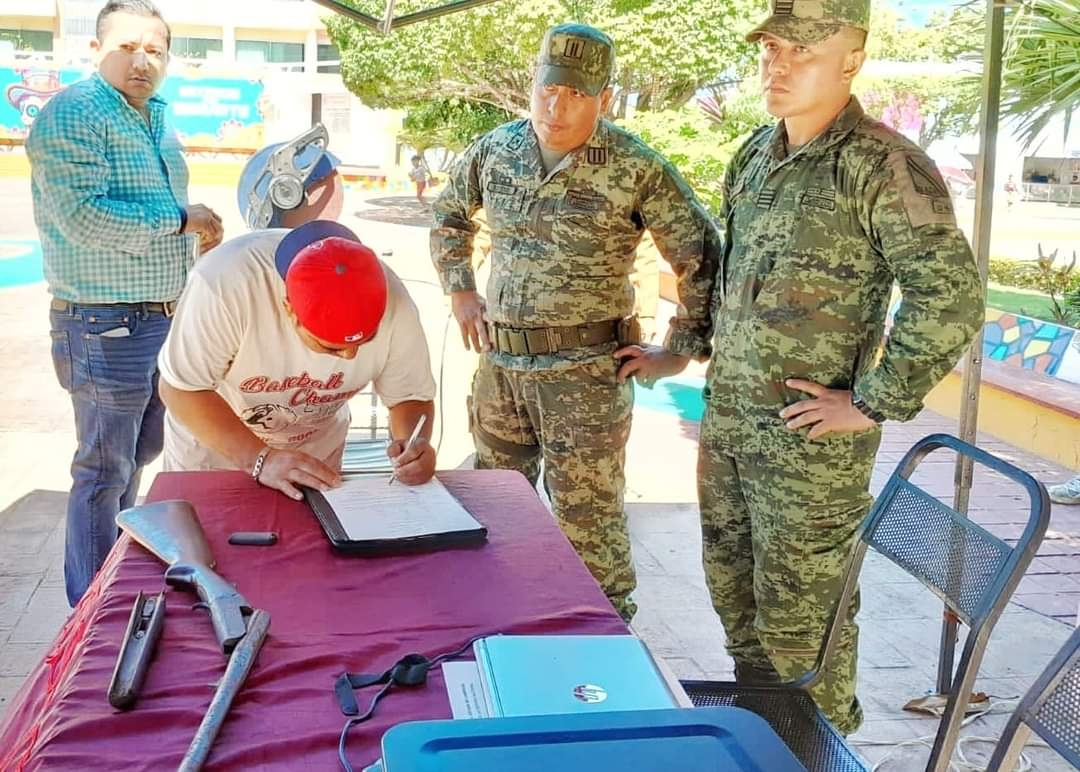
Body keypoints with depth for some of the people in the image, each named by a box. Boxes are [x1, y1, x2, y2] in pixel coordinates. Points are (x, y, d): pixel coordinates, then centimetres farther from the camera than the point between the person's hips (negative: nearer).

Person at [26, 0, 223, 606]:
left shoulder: (156, 119, 13)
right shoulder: (72, 116, -15)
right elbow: (85, 218, -25)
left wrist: (200, 236, 7)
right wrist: (183, 220, -18)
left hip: (166, 319, 9)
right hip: (106, 327, -9)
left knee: (140, 454, 21)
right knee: (105, 471, 1)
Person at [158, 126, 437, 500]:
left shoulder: (392, 303, -28)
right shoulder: (225, 281, -37)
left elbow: (411, 395, -13)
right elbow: (180, 388, -27)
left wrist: (417, 444, -34)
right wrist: (260, 459, -35)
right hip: (212, 445, -2)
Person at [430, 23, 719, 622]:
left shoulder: (636, 169, -11)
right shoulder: (496, 150, 4)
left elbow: (702, 260, -7)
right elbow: (448, 215, 22)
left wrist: (678, 352, -7)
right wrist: (460, 291, 14)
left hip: (586, 370, -5)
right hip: (499, 362, 6)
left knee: (588, 521, 0)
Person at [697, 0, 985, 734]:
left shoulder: (882, 165, -17)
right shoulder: (755, 155, 8)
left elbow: (951, 298, -25)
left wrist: (873, 403, -21)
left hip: (807, 434, -8)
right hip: (727, 417, 8)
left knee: (801, 608, 3)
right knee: (734, 585, 20)